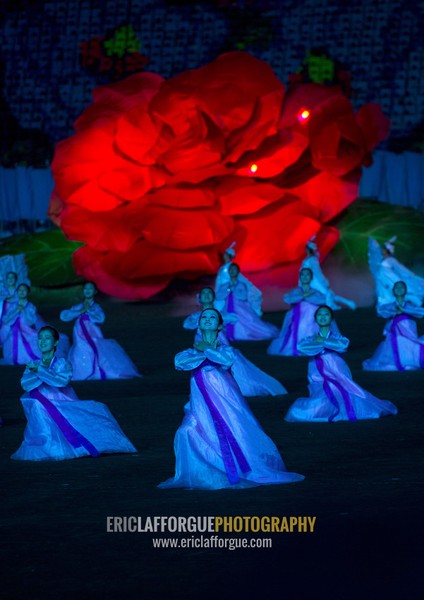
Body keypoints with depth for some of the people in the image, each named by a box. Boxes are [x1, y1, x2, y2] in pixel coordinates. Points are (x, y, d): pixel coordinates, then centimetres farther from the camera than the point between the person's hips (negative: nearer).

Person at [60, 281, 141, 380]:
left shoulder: (96, 307, 7)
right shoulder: (78, 307, 13)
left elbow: (100, 319, -12)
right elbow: (63, 316, 1)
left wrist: (88, 310, -6)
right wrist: (80, 312, -7)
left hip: (94, 339, -2)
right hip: (81, 341, 2)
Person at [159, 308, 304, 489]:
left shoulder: (224, 348, 14)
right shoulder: (193, 350, 16)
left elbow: (227, 359, -11)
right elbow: (179, 362, -6)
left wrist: (207, 349, -2)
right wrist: (205, 355, -6)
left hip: (225, 398, -1)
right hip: (203, 404, 1)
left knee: (237, 432, -12)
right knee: (188, 433, -17)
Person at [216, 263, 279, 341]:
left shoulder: (242, 285, 3)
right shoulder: (224, 286, 11)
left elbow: (243, 297, -12)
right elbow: (218, 297, -2)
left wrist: (233, 289, -9)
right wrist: (228, 290, -9)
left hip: (242, 312, -2)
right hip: (229, 313, 2)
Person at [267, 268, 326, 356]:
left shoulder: (315, 292, 14)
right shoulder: (296, 291, 14)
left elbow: (322, 300, -7)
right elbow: (287, 299, -6)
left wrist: (305, 297, -7)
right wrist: (304, 295, -6)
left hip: (311, 326, 0)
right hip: (297, 324, 0)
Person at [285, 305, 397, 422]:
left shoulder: (337, 337, 9)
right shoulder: (312, 339, 9)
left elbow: (344, 345, -14)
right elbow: (300, 347, -11)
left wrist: (323, 341, -8)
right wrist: (322, 346, -11)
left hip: (340, 381, 1)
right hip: (320, 385, -1)